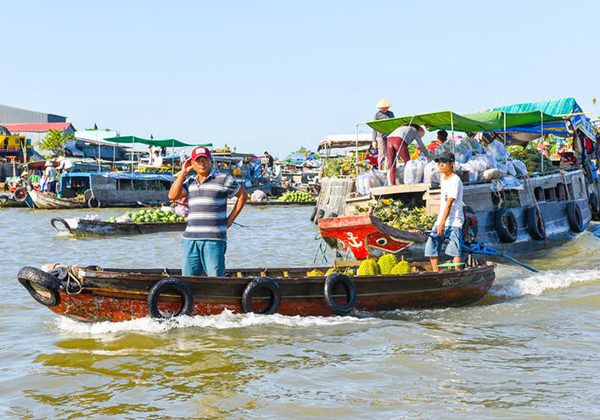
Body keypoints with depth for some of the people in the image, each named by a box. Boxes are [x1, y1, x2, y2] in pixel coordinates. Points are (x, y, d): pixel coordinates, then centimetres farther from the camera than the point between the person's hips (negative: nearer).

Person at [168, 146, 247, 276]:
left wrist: (231, 219, 3)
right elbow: (172, 196, 4)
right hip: (190, 238, 5)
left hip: (214, 239, -5)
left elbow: (242, 195, 9)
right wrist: (183, 172, 6)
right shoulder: (189, 181, 16)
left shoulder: (223, 179, 2)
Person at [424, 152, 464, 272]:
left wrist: (442, 223, -21)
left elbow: (449, 203, -17)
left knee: (454, 250, -13)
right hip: (441, 219, 9)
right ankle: (436, 274, 10)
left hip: (454, 221, -9)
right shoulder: (442, 177, 15)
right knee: (431, 247, 3)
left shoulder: (455, 180, -11)